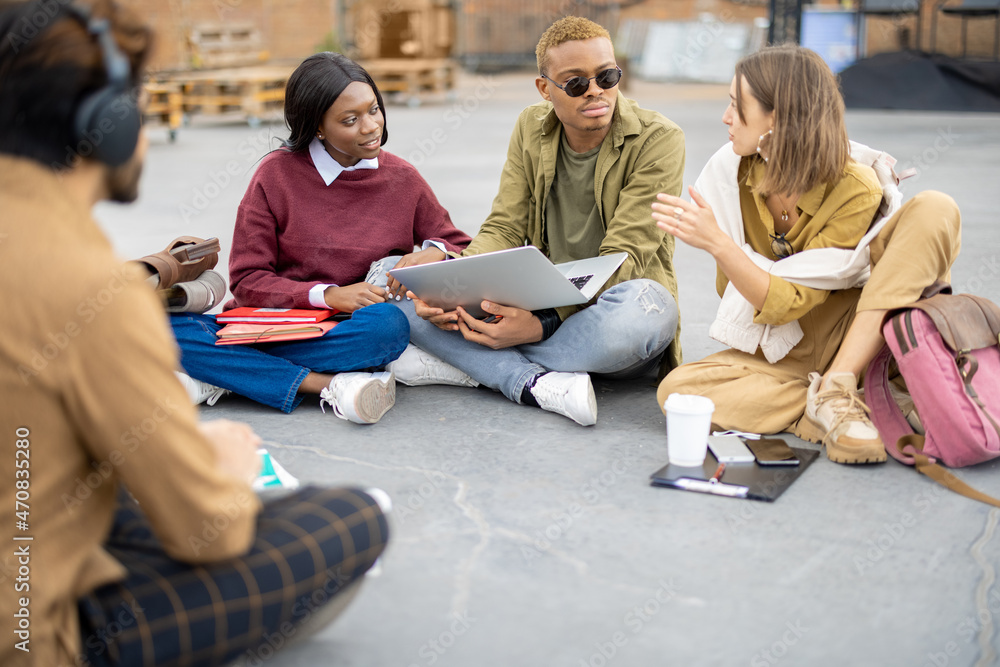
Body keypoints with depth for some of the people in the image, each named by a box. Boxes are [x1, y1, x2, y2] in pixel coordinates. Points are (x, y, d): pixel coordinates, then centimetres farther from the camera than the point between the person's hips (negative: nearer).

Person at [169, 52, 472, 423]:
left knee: (390, 325, -36)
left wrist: (436, 254, -11)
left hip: (349, 334, 1)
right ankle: (328, 386, -29)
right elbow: (247, 280, -3)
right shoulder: (277, 173, -1)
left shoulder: (402, 179, 5)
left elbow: (463, 250, 13)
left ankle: (227, 377, -24)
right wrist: (326, 295, -18)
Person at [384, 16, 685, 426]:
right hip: (543, 307, 4)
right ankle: (539, 385, -32)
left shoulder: (658, 139, -12)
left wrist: (543, 325, -33)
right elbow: (503, 229, -1)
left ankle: (460, 364, -26)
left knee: (641, 305, -41)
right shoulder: (532, 128, 4)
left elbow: (622, 260, -20)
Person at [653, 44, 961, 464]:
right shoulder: (731, 170, -7)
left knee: (935, 210, -25)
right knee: (676, 391, -27)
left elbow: (785, 304, -25)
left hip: (850, 335, -2)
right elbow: (733, 290, 2)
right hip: (776, 352, 2)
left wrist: (717, 243, -35)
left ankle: (835, 388, -31)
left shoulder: (856, 188, -18)